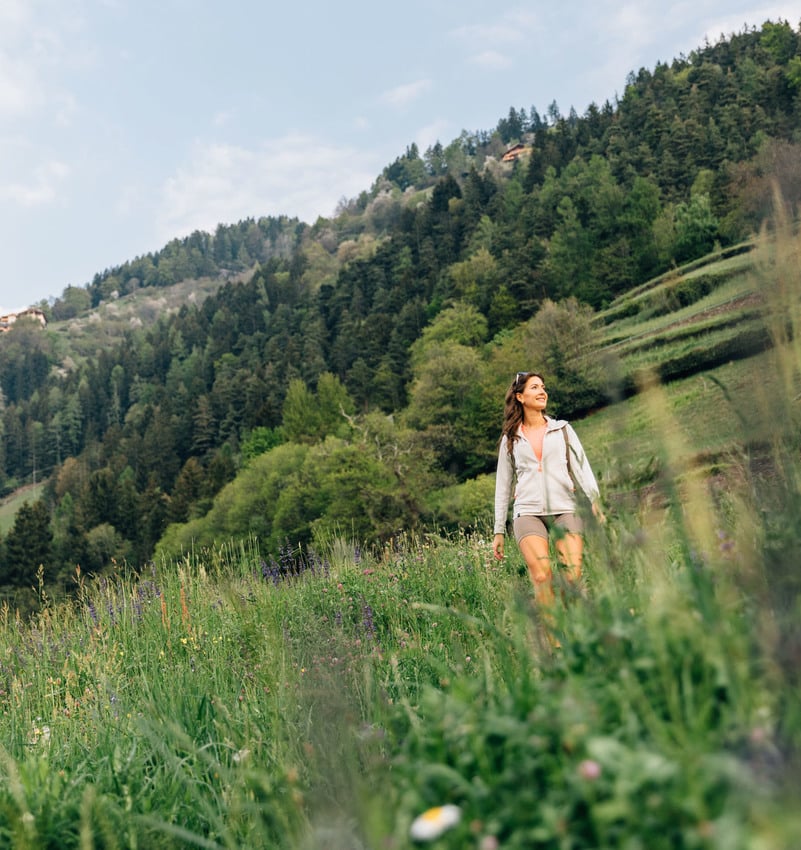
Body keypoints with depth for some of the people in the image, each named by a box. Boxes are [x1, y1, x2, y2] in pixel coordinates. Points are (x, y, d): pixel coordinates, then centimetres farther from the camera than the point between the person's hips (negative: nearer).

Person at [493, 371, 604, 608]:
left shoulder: (562, 429, 17)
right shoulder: (510, 439, 16)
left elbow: (581, 466, 7)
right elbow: (503, 486, 18)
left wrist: (594, 498, -12)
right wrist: (499, 532, 14)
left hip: (565, 508, 1)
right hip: (528, 511, 0)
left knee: (573, 575, -15)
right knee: (542, 577, -20)